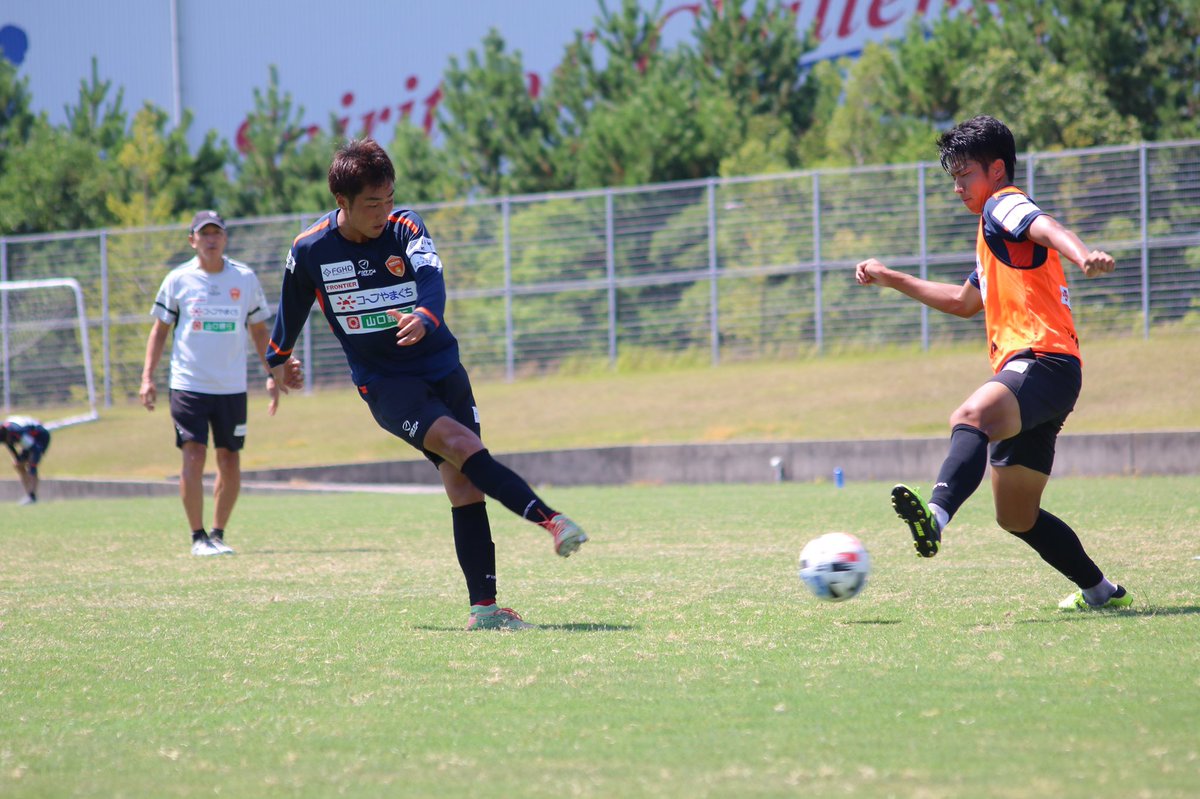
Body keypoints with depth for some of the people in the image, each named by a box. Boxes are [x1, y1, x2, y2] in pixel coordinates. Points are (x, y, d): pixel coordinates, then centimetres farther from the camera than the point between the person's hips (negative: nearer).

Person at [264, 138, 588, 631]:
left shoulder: (405, 228, -8)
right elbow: (292, 309, 13)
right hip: (383, 383, -2)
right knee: (463, 446, -25)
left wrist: (424, 317, -50)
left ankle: (483, 607, -5)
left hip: (441, 368, 2)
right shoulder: (309, 251, -7)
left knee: (464, 484, -5)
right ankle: (550, 520, -33)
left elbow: (430, 277, -28)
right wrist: (278, 362, 28)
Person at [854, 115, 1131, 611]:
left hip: (1044, 361, -10)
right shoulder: (993, 235, 31)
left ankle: (937, 515, -65)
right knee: (1017, 517, 14)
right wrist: (891, 280, 45)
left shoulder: (1004, 204, 2)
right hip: (1025, 371, 10)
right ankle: (1101, 592, 25)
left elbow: (1047, 228, -22)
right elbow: (965, 302, 46)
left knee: (971, 417, -39)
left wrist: (1083, 256, -44)